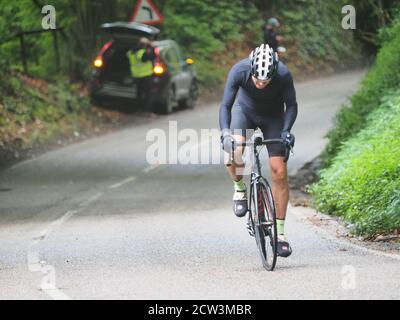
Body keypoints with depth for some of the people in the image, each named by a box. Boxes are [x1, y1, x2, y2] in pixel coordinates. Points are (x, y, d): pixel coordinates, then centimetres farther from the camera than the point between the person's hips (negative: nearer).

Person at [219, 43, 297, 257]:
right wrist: (225, 133, -41)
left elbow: (291, 105, -17)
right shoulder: (239, 71, -32)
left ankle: (280, 232, -3)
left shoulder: (283, 75, -32)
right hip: (245, 110, 0)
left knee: (279, 172, -10)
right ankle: (239, 189, 1)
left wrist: (286, 130, -33)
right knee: (235, 150, -31)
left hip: (273, 115, 0)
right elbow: (225, 105, -25)